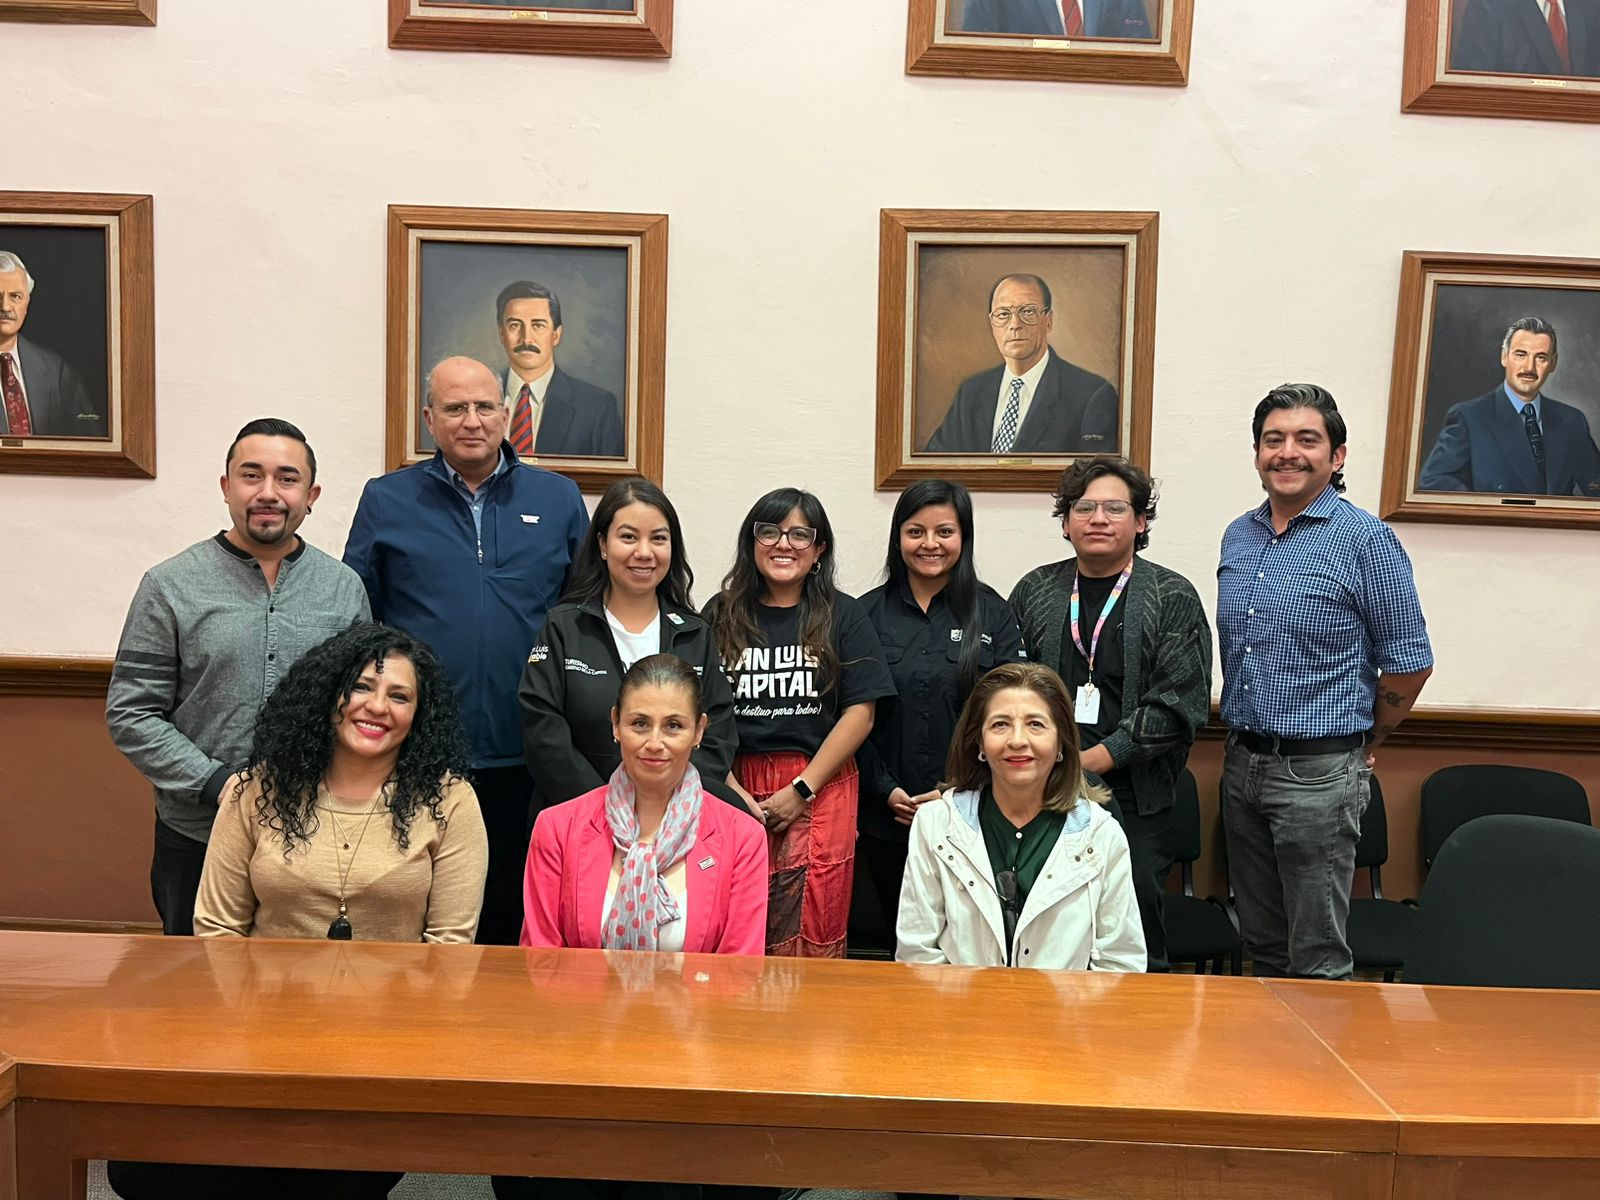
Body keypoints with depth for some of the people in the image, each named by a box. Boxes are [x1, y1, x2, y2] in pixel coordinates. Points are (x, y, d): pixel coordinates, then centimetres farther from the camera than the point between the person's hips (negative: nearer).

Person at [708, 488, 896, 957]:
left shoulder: (843, 616, 6)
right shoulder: (721, 614, 9)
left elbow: (860, 712, 0)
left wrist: (801, 790, -8)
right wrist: (731, 791, -7)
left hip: (819, 790, -1)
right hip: (734, 788, 1)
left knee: (812, 934, -3)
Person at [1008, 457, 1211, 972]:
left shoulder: (1172, 598, 1)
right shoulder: (1034, 591, 9)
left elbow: (1180, 703, -7)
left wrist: (1099, 757, -14)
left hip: (1135, 801, -2)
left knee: (1136, 930, 6)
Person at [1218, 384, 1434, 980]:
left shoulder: (1366, 540, -9)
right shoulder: (1238, 536, 9)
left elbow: (1409, 663, -5)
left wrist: (1364, 744, 5)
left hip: (1319, 770, -6)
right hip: (1242, 762, 6)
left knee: (1317, 959, 2)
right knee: (1261, 943, 17)